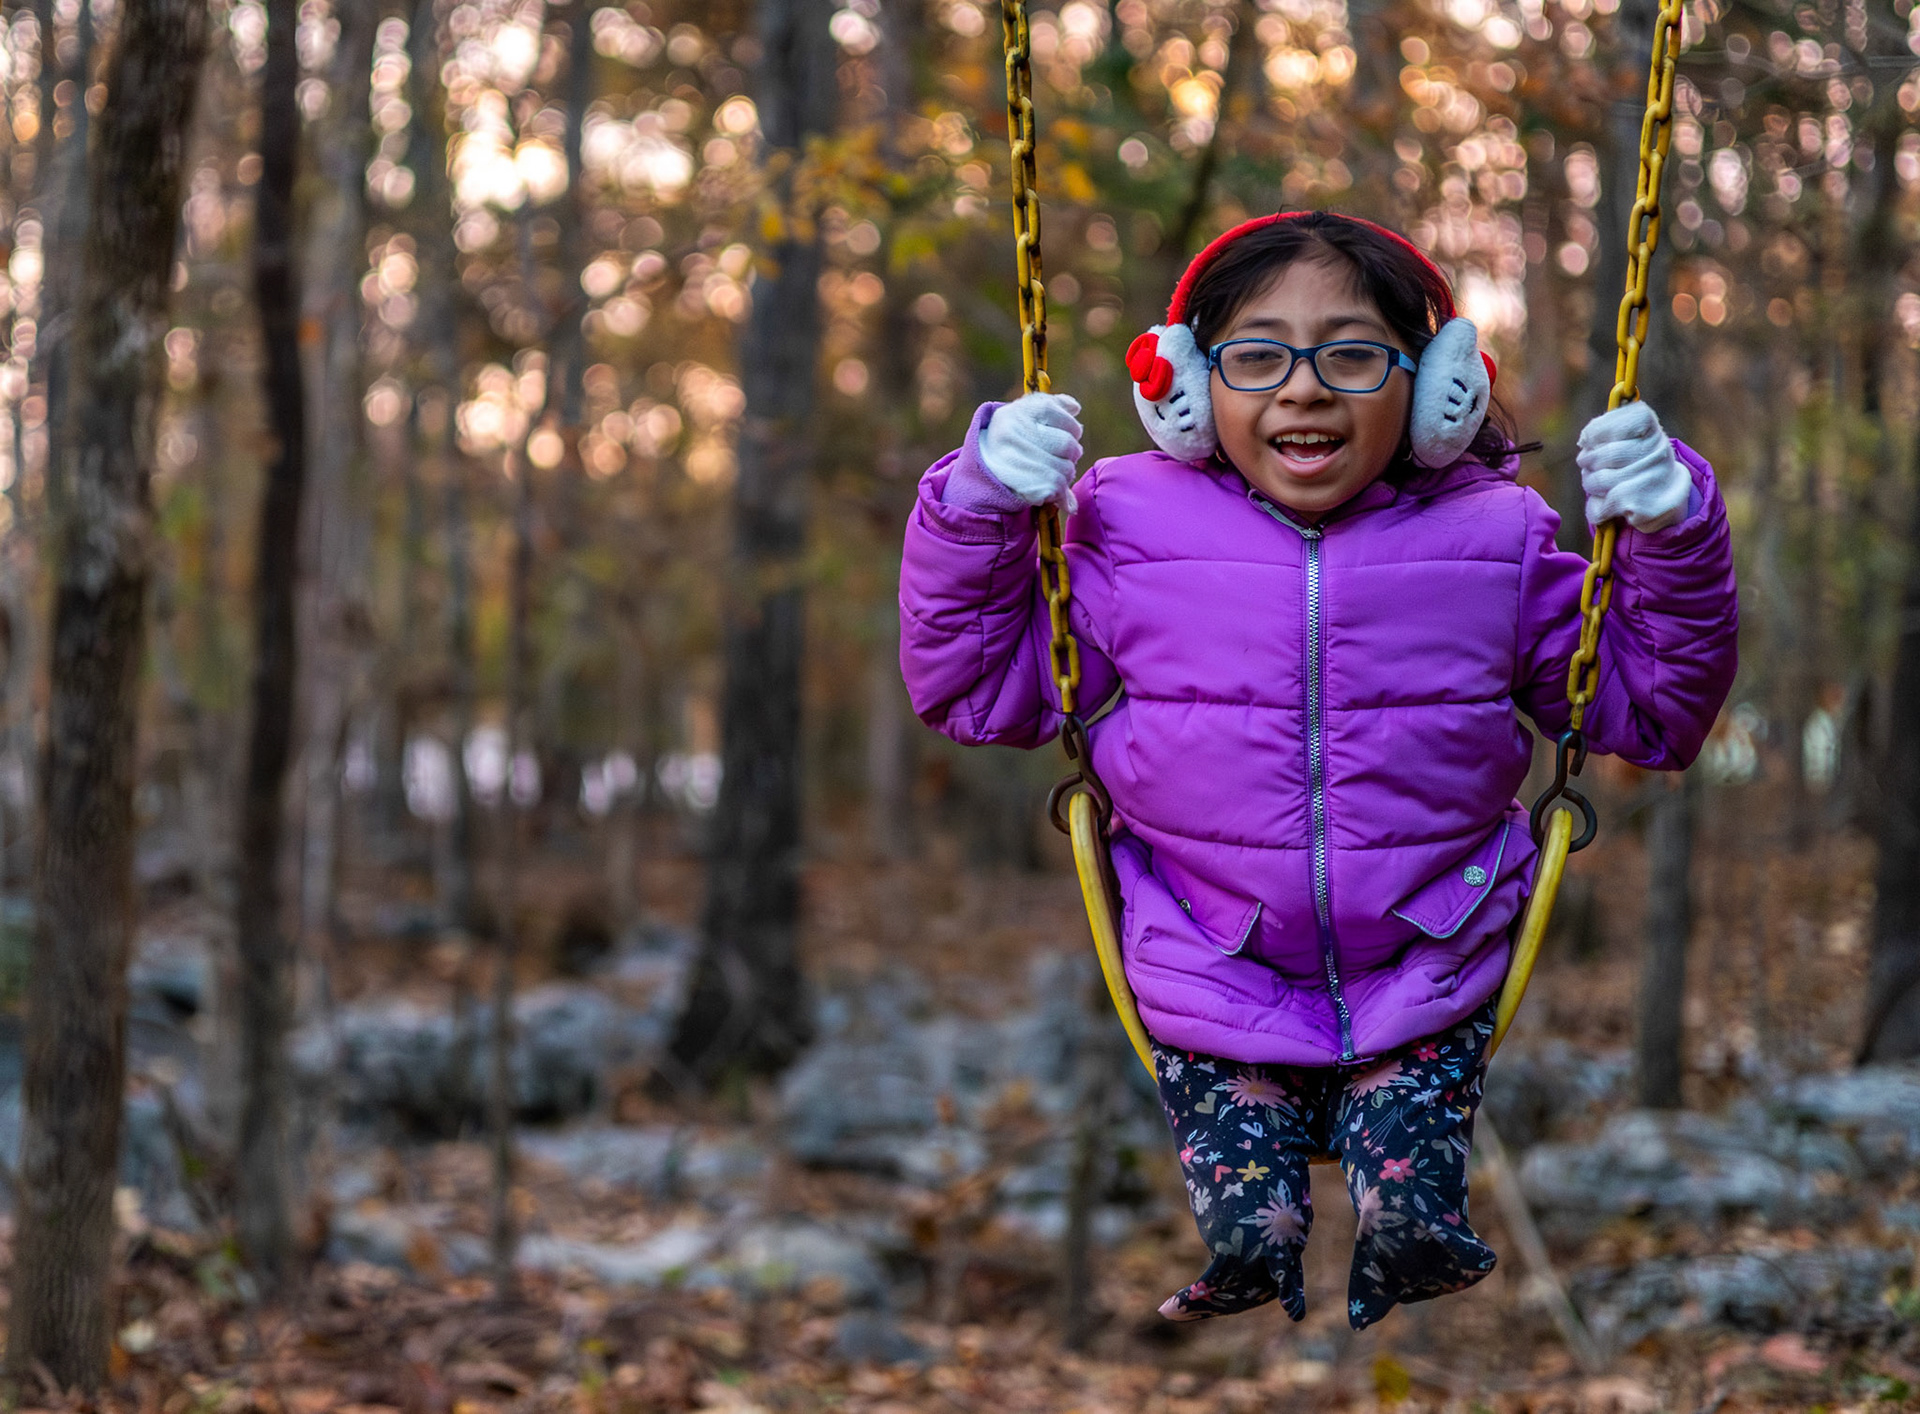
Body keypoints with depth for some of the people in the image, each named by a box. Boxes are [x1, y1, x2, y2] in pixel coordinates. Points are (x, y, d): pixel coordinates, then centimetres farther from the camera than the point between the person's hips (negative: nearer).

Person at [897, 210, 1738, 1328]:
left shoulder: (1492, 538, -3)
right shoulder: (1131, 529, -5)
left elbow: (1652, 710, 5)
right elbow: (977, 687, 1)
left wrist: (1672, 537, -9)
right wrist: (981, 513, -11)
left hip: (1428, 973, 1)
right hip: (1213, 975, 0)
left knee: (1417, 1224, -10)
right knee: (1248, 1243, -10)